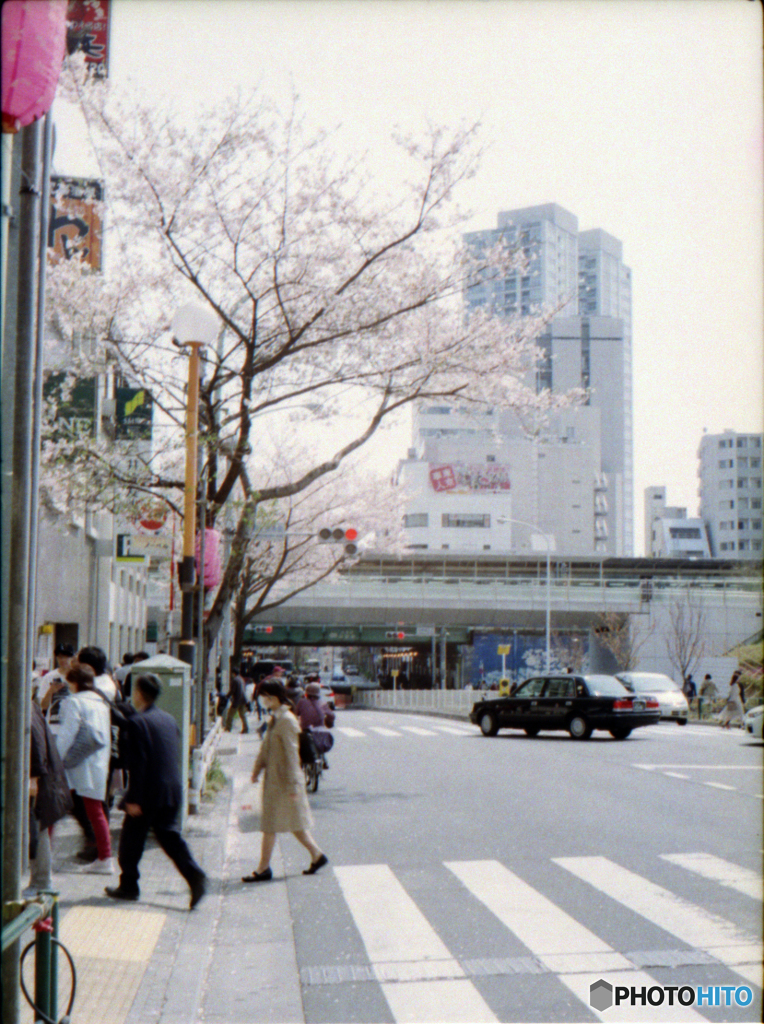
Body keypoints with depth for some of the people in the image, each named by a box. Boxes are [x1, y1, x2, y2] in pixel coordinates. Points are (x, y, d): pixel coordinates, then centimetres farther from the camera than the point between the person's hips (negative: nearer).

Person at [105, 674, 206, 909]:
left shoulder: (137, 722, -13)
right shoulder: (169, 719, 10)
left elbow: (137, 762, -17)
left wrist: (133, 799, -15)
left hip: (148, 793, -7)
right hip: (172, 791, 7)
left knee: (131, 839, 9)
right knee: (170, 836, 9)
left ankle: (128, 885, 20)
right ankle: (194, 876, -7)